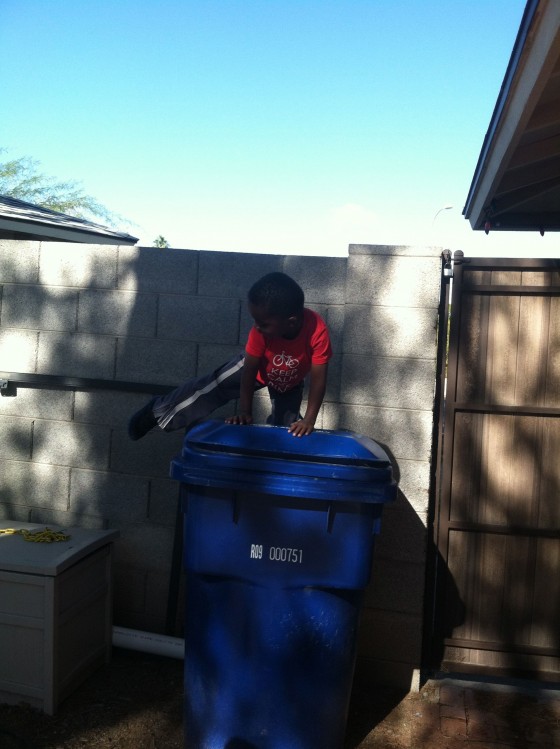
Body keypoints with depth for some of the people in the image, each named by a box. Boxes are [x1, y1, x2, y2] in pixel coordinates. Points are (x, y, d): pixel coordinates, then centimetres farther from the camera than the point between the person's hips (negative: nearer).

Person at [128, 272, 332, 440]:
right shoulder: (261, 329, -38)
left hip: (289, 384, 0)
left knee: (284, 431, -4)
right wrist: (245, 411, -26)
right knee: (211, 388, -1)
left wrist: (309, 420, -38)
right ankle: (159, 411, 16)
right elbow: (249, 370, -28)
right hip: (256, 368, 0)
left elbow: (318, 379, -37)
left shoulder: (317, 330, -44)